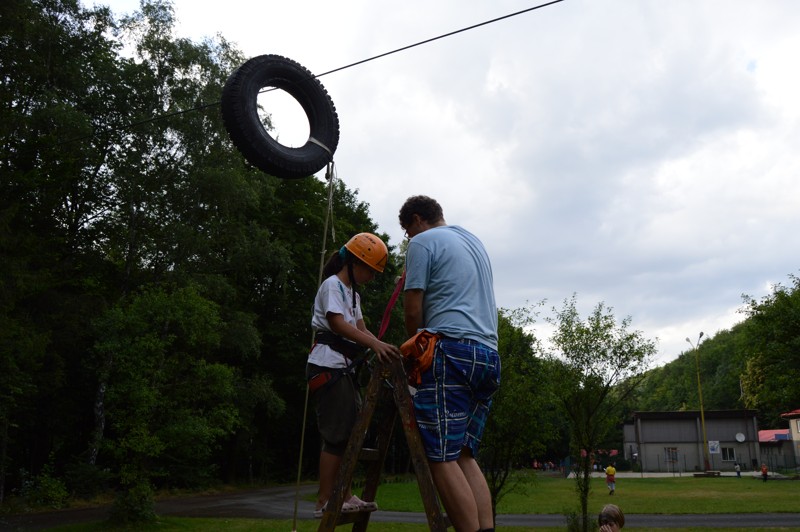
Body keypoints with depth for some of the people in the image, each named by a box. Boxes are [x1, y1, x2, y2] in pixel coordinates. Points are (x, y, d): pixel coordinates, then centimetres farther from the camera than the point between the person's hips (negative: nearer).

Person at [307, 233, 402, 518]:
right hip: (328, 365, -9)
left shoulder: (353, 293, 21)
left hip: (344, 367, 9)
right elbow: (337, 324, -20)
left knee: (350, 431, 8)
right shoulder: (332, 284, -7)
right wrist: (375, 344, -31)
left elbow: (361, 328, 14)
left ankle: (344, 496, 13)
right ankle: (324, 502, -4)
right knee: (337, 433, -10)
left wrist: (382, 348, -3)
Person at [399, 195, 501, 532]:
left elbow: (413, 310, -2)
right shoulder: (475, 241, 26)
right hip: (488, 353, 8)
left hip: (452, 349, -8)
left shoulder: (422, 242, 3)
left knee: (442, 457, -7)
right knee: (464, 455, 9)